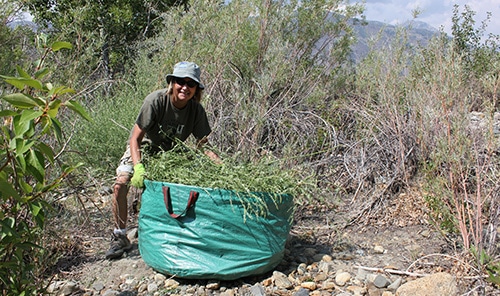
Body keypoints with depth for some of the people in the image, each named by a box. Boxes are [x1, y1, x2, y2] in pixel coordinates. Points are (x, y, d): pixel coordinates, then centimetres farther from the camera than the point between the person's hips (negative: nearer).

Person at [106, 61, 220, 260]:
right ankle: (120, 238, -3)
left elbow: (202, 146, -10)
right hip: (143, 149, -2)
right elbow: (135, 139, -27)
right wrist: (139, 167, -43)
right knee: (121, 184, -23)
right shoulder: (156, 100, -28)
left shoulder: (196, 110, -17)